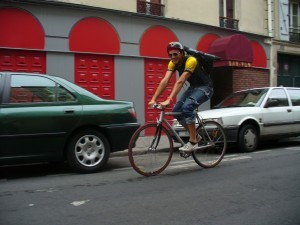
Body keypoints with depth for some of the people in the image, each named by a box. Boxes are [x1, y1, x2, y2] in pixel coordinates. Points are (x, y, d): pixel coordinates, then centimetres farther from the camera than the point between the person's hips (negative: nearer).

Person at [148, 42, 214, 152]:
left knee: (187, 107, -30)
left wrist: (169, 100, -46)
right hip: (193, 87, 8)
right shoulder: (173, 63, -8)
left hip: (205, 87, -7)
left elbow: (180, 82, -38)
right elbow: (165, 81, -17)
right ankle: (195, 136, 11)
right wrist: (153, 99, -27)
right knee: (176, 111, -6)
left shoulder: (191, 61, -29)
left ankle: (193, 142, -18)